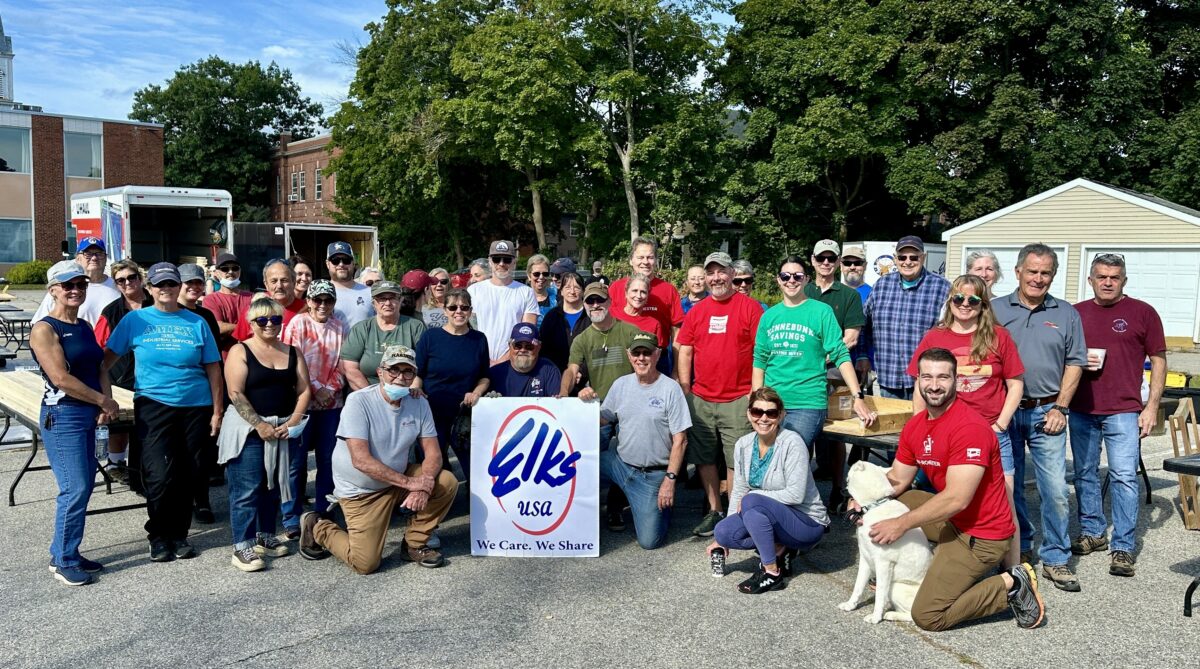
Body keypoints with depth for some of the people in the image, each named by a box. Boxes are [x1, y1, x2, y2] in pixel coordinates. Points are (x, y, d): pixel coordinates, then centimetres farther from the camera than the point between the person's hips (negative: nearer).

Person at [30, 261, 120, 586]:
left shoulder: (85, 326, 13)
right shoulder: (44, 329, -10)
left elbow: (99, 367, 12)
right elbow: (60, 378, -17)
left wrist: (105, 403, -5)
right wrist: (103, 401, -11)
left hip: (88, 414, 8)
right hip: (62, 415, -8)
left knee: (83, 486, 11)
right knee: (75, 488, -8)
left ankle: (65, 553, 23)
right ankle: (64, 562, 5)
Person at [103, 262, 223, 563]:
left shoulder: (196, 323, 7)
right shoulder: (135, 320, 5)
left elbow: (213, 368, 7)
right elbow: (108, 356, 5)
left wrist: (217, 411, 4)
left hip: (195, 406, 2)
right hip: (153, 405, -2)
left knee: (188, 476, 7)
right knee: (160, 476, -9)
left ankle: (179, 534, 24)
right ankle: (158, 536, 12)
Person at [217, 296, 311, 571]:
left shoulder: (292, 352, 11)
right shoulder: (240, 351, -2)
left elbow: (304, 390, 7)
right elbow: (235, 393, -11)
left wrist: (292, 421, -7)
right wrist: (260, 425, -16)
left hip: (284, 430, 5)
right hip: (248, 429, -5)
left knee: (274, 486, 11)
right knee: (247, 488, -5)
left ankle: (265, 536, 24)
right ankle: (242, 547, 0)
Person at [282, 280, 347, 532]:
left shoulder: (339, 328, 10)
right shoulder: (298, 324, -3)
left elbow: (341, 364, 8)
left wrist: (332, 389, -7)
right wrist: (316, 389, -12)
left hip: (332, 403, 4)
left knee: (328, 460, 8)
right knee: (297, 462, 1)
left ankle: (323, 513, 19)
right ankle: (292, 518, 11)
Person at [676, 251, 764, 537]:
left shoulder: (750, 307, -2)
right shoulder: (696, 311, 10)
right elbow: (685, 353, 12)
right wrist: (685, 393, 6)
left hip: (738, 400, -4)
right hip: (700, 400, 5)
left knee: (737, 461, -3)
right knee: (704, 458, 10)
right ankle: (715, 511, 23)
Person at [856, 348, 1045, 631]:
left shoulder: (969, 427, -23)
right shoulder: (914, 426, 4)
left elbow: (957, 499, -27)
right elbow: (897, 480, 9)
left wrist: (902, 524, -22)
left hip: (981, 534, -9)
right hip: (950, 519, 9)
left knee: (927, 617, -11)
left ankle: (1010, 585, 1)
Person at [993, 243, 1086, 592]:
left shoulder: (1066, 314, 7)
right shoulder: (995, 310, 4)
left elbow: (1075, 364, 6)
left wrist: (1060, 408, -3)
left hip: (1046, 413, 0)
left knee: (1055, 489, -3)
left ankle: (1055, 559, 9)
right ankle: (1019, 547, 25)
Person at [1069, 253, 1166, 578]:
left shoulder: (1143, 313, 2)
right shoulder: (1076, 313, 9)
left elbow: (1158, 361, 3)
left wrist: (1152, 406, -4)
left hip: (1123, 411, -3)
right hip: (1081, 410, 4)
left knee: (1124, 476, -6)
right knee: (1084, 474, 11)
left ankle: (1123, 547, 0)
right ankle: (1092, 532, 26)